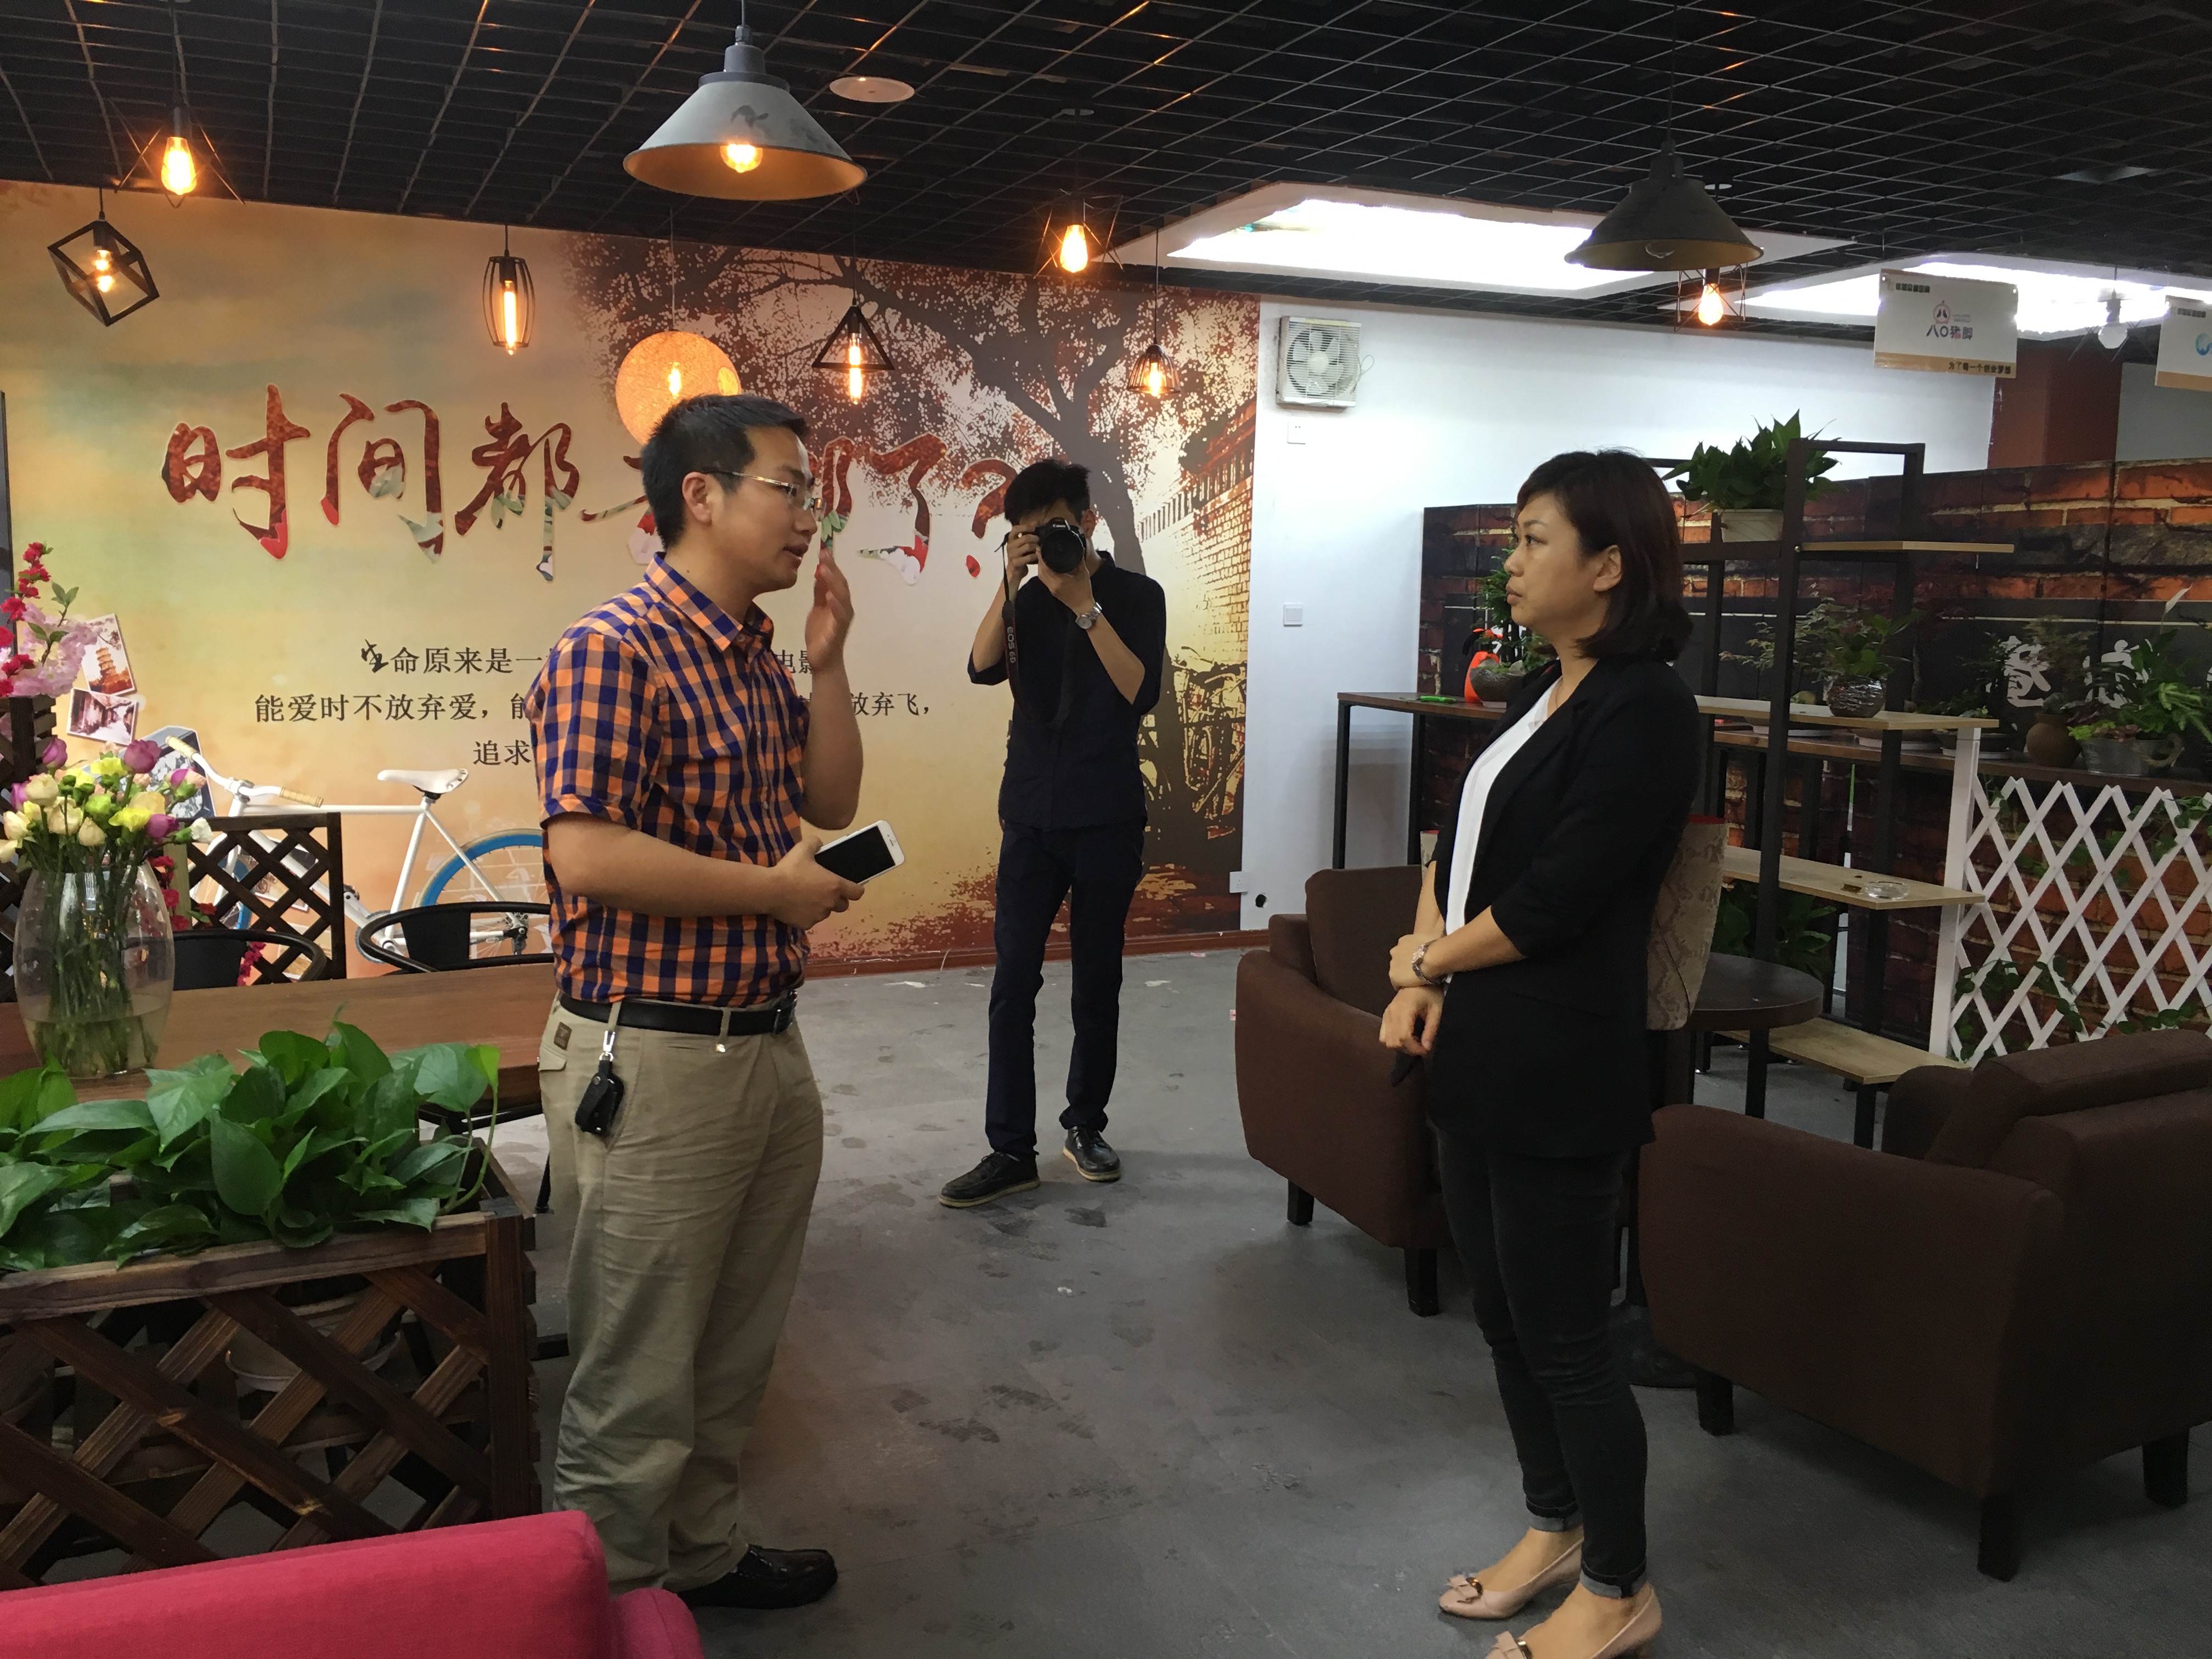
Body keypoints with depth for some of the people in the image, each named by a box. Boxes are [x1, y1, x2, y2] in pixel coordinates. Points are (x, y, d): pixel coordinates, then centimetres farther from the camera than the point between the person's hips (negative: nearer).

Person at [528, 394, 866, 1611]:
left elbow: (831, 804, 17)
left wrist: (829, 660, 5)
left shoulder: (754, 653, 12)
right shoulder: (614, 649, -16)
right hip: (653, 1061, -9)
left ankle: (701, 1553, 41)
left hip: (765, 1043, 9)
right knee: (638, 1378, 6)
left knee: (734, 1353, 22)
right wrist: (776, 890, -16)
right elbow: (585, 855, -25)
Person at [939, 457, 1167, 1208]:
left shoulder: (1136, 596, -1)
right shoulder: (1027, 600, 8)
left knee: (1097, 982, 8)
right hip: (1031, 815, 2)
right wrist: (1011, 581, -17)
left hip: (1108, 819, -2)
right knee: (1013, 984, -3)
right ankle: (1010, 1149, 2)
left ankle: (1086, 1125, 25)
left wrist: (1084, 605, -18)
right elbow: (984, 667, -10)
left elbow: (1140, 693, -15)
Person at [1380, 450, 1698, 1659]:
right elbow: (1457, 847, 13)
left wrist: (1429, 959, -5)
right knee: (1502, 1313, 19)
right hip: (1478, 1057, 9)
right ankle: (1554, 1528, 38)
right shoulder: (1542, 693, 12)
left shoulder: (1645, 708, -15)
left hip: (1558, 1069, -9)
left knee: (1564, 1335, 4)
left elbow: (1552, 902, -20)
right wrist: (1421, 983, -2)